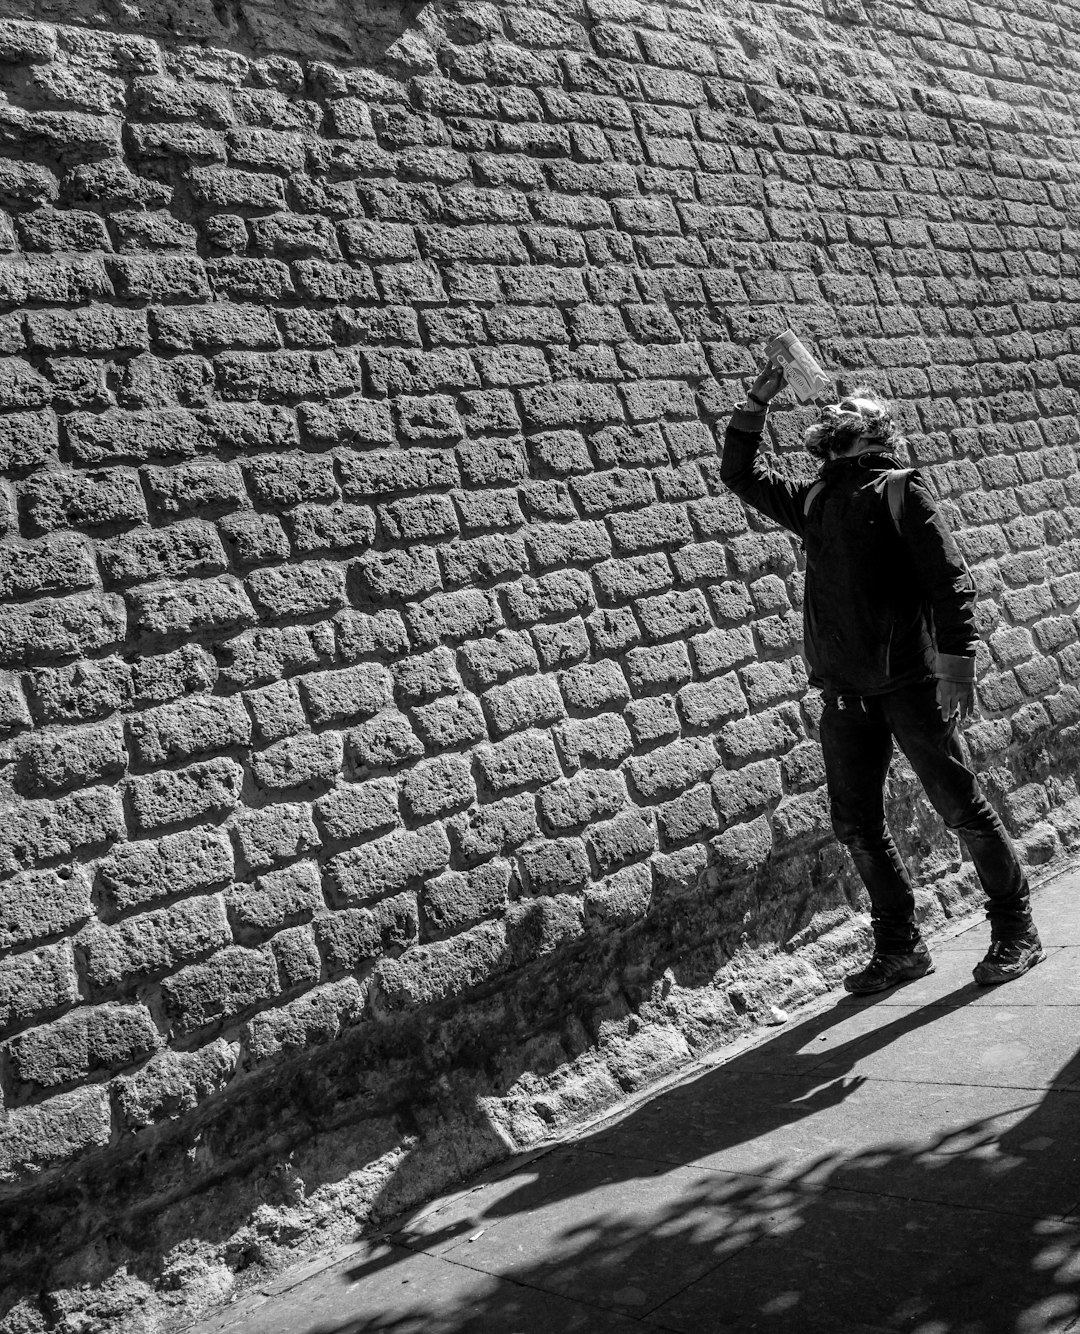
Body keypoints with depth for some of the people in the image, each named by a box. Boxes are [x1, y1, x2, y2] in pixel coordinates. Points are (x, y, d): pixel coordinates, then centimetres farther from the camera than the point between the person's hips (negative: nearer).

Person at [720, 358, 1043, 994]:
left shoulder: (902, 489, -1)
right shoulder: (812, 501, 15)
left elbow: (950, 579, -7)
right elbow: (742, 474, 24)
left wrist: (956, 662, -16)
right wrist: (758, 403, 13)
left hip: (909, 680, -5)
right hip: (844, 691, 6)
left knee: (962, 807, 1)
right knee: (857, 823, 7)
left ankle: (1016, 931, 17)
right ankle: (900, 947, 20)